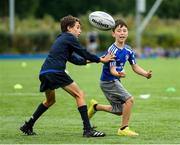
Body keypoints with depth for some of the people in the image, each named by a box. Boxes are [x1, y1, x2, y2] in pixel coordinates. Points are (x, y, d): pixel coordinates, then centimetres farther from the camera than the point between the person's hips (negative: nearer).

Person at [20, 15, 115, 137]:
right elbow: (83, 53, 2)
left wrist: (88, 60, 27)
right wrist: (100, 60, 11)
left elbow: (74, 59, 31)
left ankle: (28, 126, 31)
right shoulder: (69, 38, 3)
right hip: (56, 72, -9)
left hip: (44, 73, 9)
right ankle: (87, 129, -13)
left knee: (50, 101, 30)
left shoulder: (60, 39, 29)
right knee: (80, 95, -4)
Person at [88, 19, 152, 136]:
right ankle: (124, 129, -11)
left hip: (115, 81, 8)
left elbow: (135, 67, 7)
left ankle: (95, 106, 34)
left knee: (120, 111, 16)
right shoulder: (113, 50, -22)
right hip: (108, 81, -8)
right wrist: (118, 74, -47)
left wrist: (146, 74, -10)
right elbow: (112, 70, -25)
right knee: (129, 99, -21)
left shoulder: (128, 50, 1)